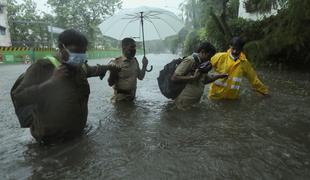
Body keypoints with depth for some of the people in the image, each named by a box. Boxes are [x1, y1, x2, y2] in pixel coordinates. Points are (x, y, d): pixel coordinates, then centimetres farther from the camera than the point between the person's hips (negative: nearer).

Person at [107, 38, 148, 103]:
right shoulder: (116, 63, -15)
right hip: (120, 98, -5)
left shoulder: (134, 61, 2)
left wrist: (144, 66, -2)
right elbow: (110, 83, -17)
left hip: (132, 97, 6)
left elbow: (140, 77, 10)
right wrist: (113, 73, -34)